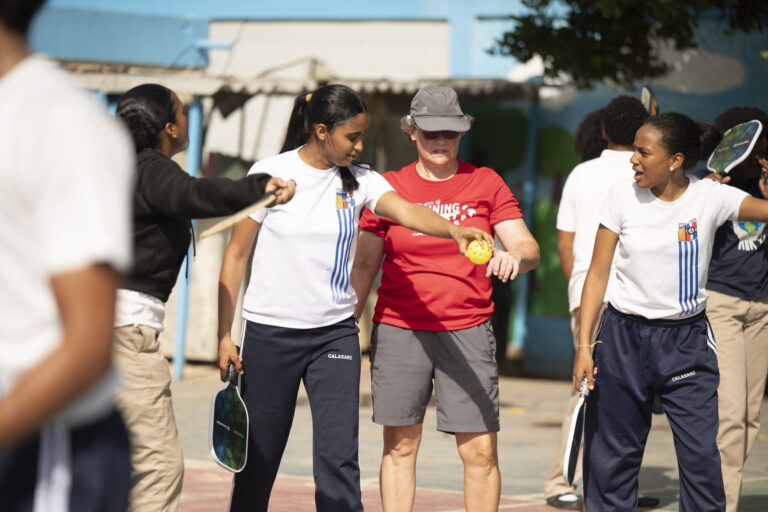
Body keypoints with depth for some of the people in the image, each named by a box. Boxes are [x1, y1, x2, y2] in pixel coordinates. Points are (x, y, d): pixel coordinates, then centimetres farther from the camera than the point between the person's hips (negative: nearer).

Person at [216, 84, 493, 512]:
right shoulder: (271, 173, -5)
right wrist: (224, 335, -5)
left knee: (338, 458, -7)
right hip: (269, 332, -2)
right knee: (258, 460, 4)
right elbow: (236, 255, -1)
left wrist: (453, 229, -40)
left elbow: (405, 210, -18)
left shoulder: (360, 180, 1)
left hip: (335, 333, 2)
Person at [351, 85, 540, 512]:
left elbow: (528, 248, -2)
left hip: (467, 330, 0)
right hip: (399, 329, 0)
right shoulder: (389, 187, 6)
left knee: (481, 451, -5)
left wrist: (515, 256, -25)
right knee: (400, 447, 4)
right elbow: (366, 265, 10)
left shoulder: (486, 183, 5)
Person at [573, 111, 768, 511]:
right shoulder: (623, 197, -2)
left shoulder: (710, 197, -4)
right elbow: (597, 273, 0)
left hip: (687, 340, 0)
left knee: (701, 455, -5)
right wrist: (583, 345, -4)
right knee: (611, 455, 3)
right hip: (624, 335, 1)